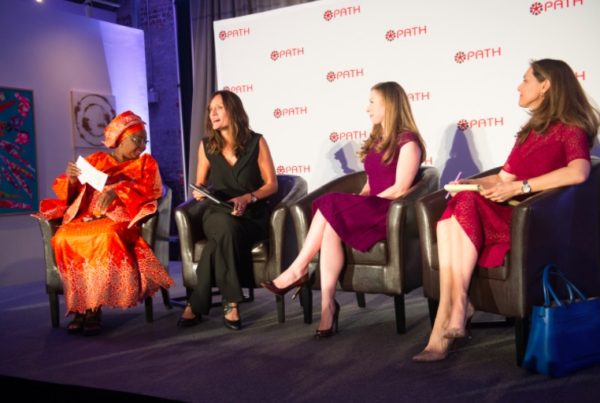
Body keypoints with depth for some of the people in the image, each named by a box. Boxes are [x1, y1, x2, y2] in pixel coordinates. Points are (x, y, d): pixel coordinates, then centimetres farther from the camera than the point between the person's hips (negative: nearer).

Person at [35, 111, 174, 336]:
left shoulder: (146, 162, 16)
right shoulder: (96, 159, 19)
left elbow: (151, 188, -5)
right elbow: (65, 190, 16)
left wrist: (116, 191, -21)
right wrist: (71, 179, -9)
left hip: (120, 218, -2)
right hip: (87, 216, 2)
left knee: (107, 236, -36)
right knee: (63, 238, -29)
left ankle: (93, 309, -29)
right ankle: (80, 306, -24)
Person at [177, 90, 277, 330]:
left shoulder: (256, 142, 1)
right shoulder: (206, 145, 9)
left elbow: (271, 184, 1)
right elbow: (200, 185, 18)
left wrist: (248, 198, -16)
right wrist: (198, 192, -6)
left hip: (252, 216, -1)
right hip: (217, 214, 2)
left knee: (220, 239, -35)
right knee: (225, 226, -38)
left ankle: (197, 304, -24)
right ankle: (231, 303, -31)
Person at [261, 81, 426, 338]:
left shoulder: (407, 141, -2)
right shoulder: (376, 141, 23)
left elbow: (400, 190, -11)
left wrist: (363, 203, -15)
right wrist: (357, 203, 0)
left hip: (390, 212, -6)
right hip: (368, 209, 6)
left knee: (330, 206, -30)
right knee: (330, 227, -27)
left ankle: (298, 270, -20)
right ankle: (327, 305, -33)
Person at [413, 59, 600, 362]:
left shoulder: (570, 128, -1)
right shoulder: (530, 131, 25)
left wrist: (521, 187, -21)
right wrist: (471, 183, 2)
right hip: (508, 212, 6)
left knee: (467, 205, -30)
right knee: (450, 215, -25)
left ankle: (459, 308, -28)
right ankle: (443, 330, -33)